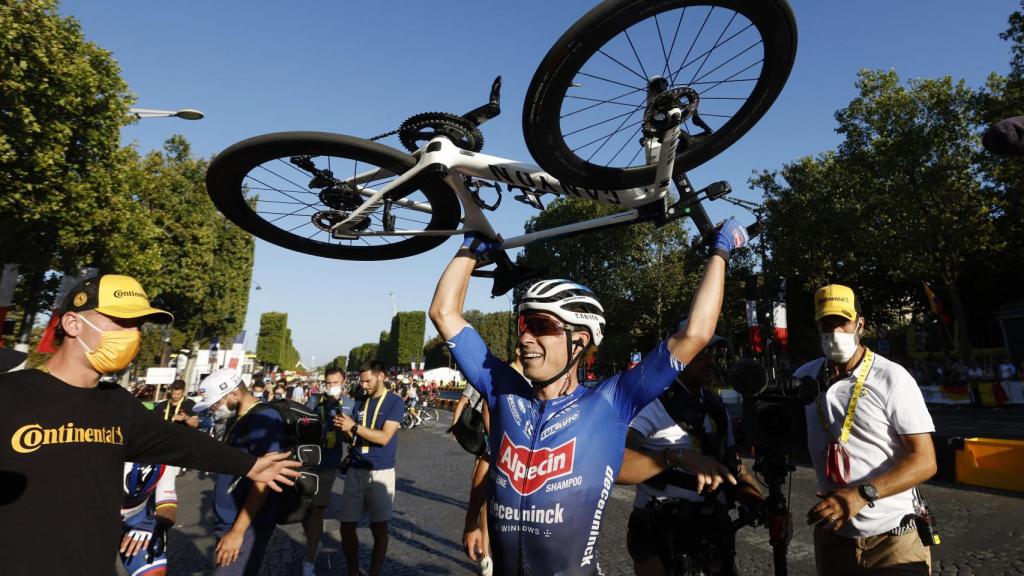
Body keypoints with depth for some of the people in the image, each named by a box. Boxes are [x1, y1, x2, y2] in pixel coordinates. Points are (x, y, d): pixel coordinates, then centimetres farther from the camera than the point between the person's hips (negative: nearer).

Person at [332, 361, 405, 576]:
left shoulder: (394, 402, -7)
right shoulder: (360, 403, 10)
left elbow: (384, 437, -16)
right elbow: (351, 438, 12)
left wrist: (354, 427, -21)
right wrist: (344, 428, -9)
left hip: (380, 472, -5)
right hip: (355, 471, 5)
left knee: (379, 528, 6)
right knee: (347, 527, 7)